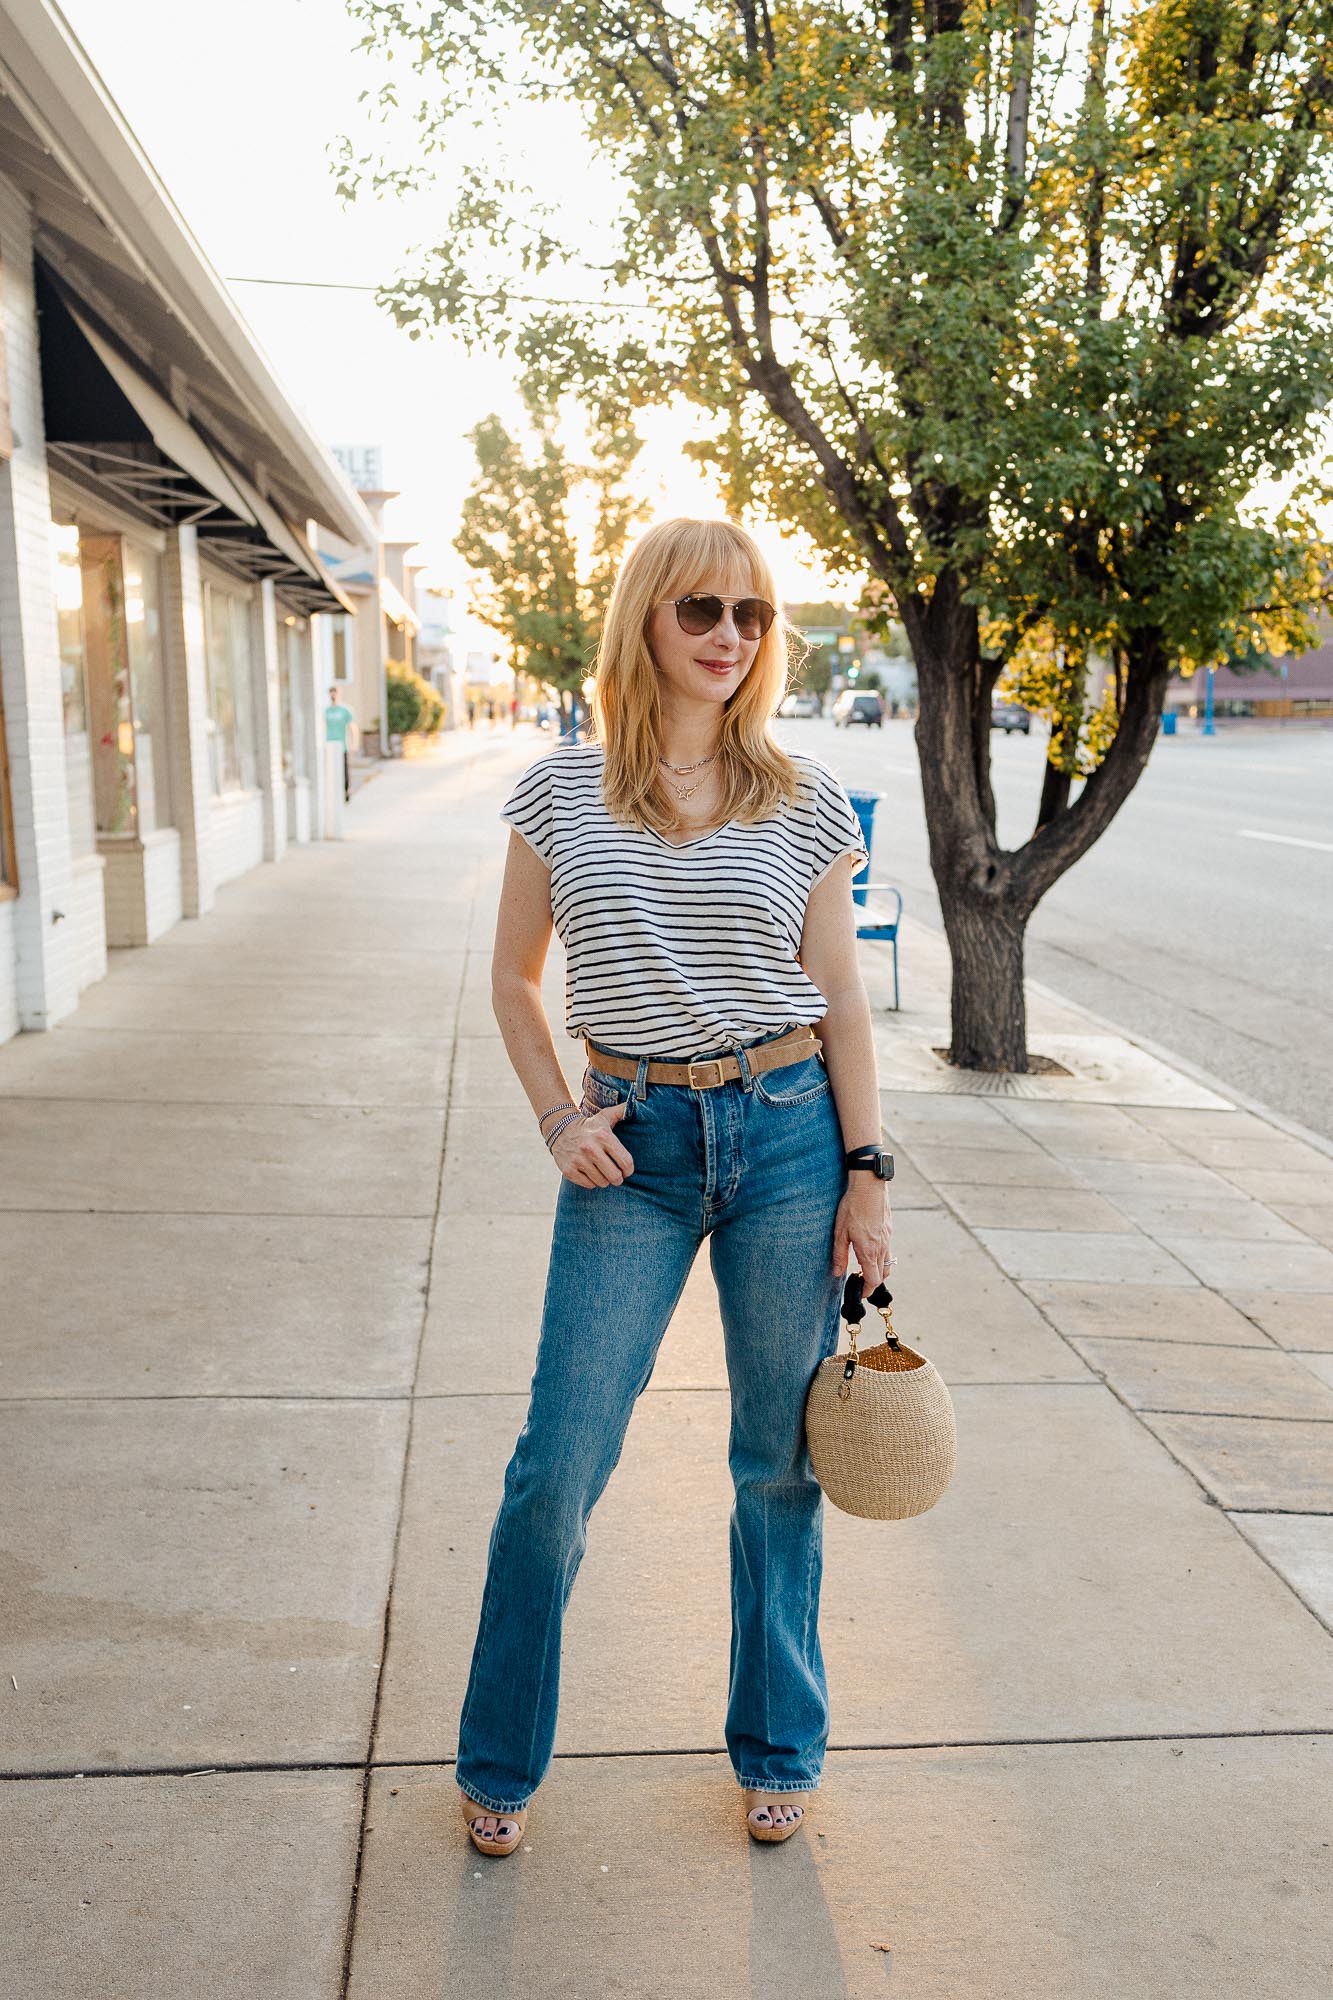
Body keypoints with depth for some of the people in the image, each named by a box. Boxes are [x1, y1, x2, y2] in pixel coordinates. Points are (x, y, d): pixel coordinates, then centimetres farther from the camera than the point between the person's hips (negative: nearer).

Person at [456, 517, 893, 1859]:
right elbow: (514, 977, 9)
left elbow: (841, 999, 5)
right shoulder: (560, 792, 1)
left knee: (779, 1461, 12)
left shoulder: (805, 800, 1)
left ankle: (776, 1747, 34)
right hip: (633, 1145, 0)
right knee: (559, 1460, 3)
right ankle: (499, 1763, 27)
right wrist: (558, 1119, -3)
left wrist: (866, 1172, 2)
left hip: (788, 1131, 1)